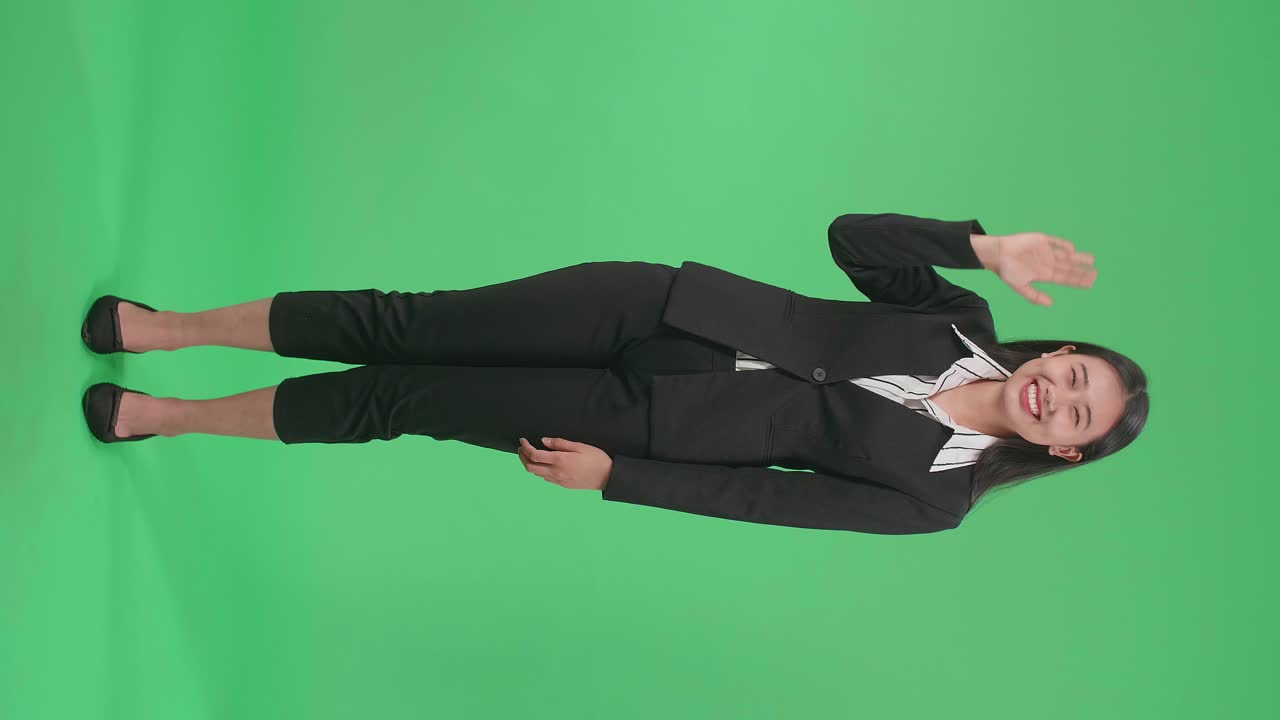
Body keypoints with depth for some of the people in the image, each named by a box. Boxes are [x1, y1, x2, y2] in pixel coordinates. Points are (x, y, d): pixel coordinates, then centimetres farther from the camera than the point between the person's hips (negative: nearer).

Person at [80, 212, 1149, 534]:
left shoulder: (934, 495, -4)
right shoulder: (963, 319, 5)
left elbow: (768, 495, -8)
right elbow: (850, 235, 1)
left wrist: (614, 476, -11)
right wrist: (988, 247, -13)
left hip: (646, 420, -2)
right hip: (657, 307, 2)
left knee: (400, 400, -4)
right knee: (413, 326, -7)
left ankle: (165, 416, 13)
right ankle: (170, 326, 11)